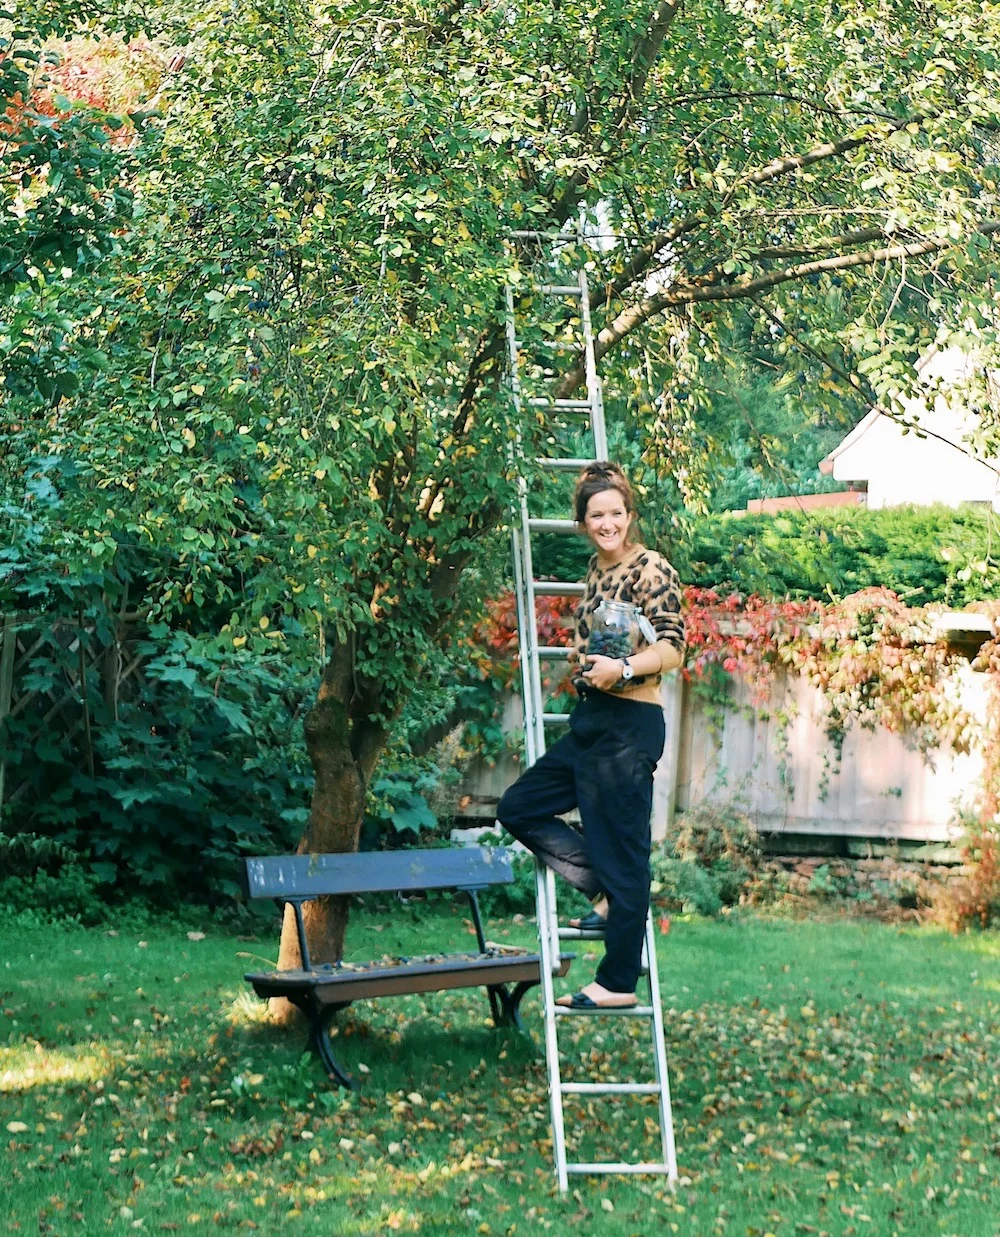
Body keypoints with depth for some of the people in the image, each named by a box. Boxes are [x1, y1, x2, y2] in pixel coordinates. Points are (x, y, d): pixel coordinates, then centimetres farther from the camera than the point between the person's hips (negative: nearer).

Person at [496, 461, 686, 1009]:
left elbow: (672, 646, -19)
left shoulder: (651, 569, -10)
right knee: (519, 806, 12)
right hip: (589, 719, 9)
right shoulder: (597, 567, 14)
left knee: (621, 849, -4)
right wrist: (591, 664, 8)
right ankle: (607, 893, 14)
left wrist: (622, 668, -33)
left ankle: (619, 981, 3)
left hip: (629, 723, -9)